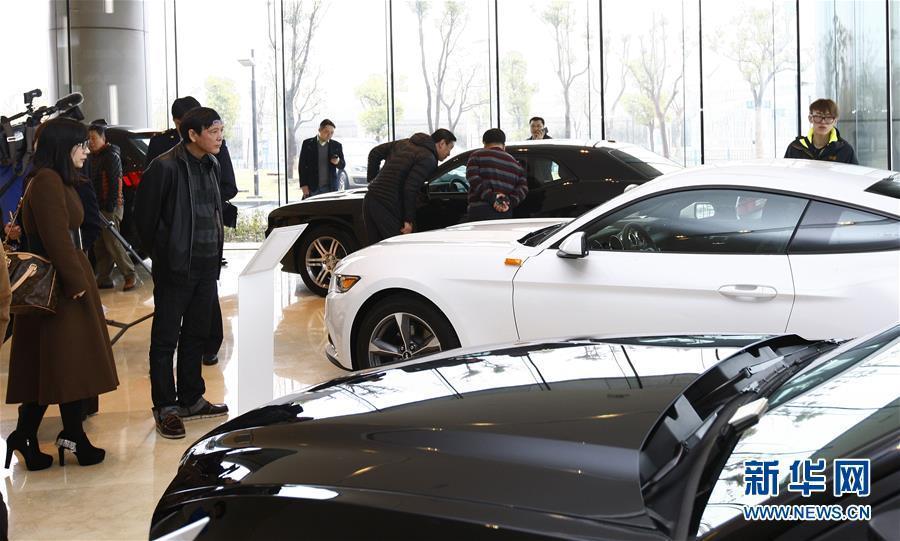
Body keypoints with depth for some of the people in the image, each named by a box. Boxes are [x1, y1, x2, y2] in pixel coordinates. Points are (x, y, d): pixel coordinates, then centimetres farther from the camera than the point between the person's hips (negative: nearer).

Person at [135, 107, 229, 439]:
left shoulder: (211, 165, 9)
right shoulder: (165, 167, -15)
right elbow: (145, 216, -11)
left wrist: (216, 254, 14)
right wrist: (162, 255, -4)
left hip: (207, 266, 8)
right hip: (175, 268, -7)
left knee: (196, 336, 16)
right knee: (166, 339, 2)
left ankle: (192, 399, 28)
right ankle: (166, 408, 9)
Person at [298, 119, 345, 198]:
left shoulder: (336, 146, 7)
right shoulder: (307, 144, 3)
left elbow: (343, 165, 11)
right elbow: (302, 165, 3)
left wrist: (338, 162, -14)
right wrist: (303, 185, -5)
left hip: (330, 188, 1)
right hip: (312, 188, -1)